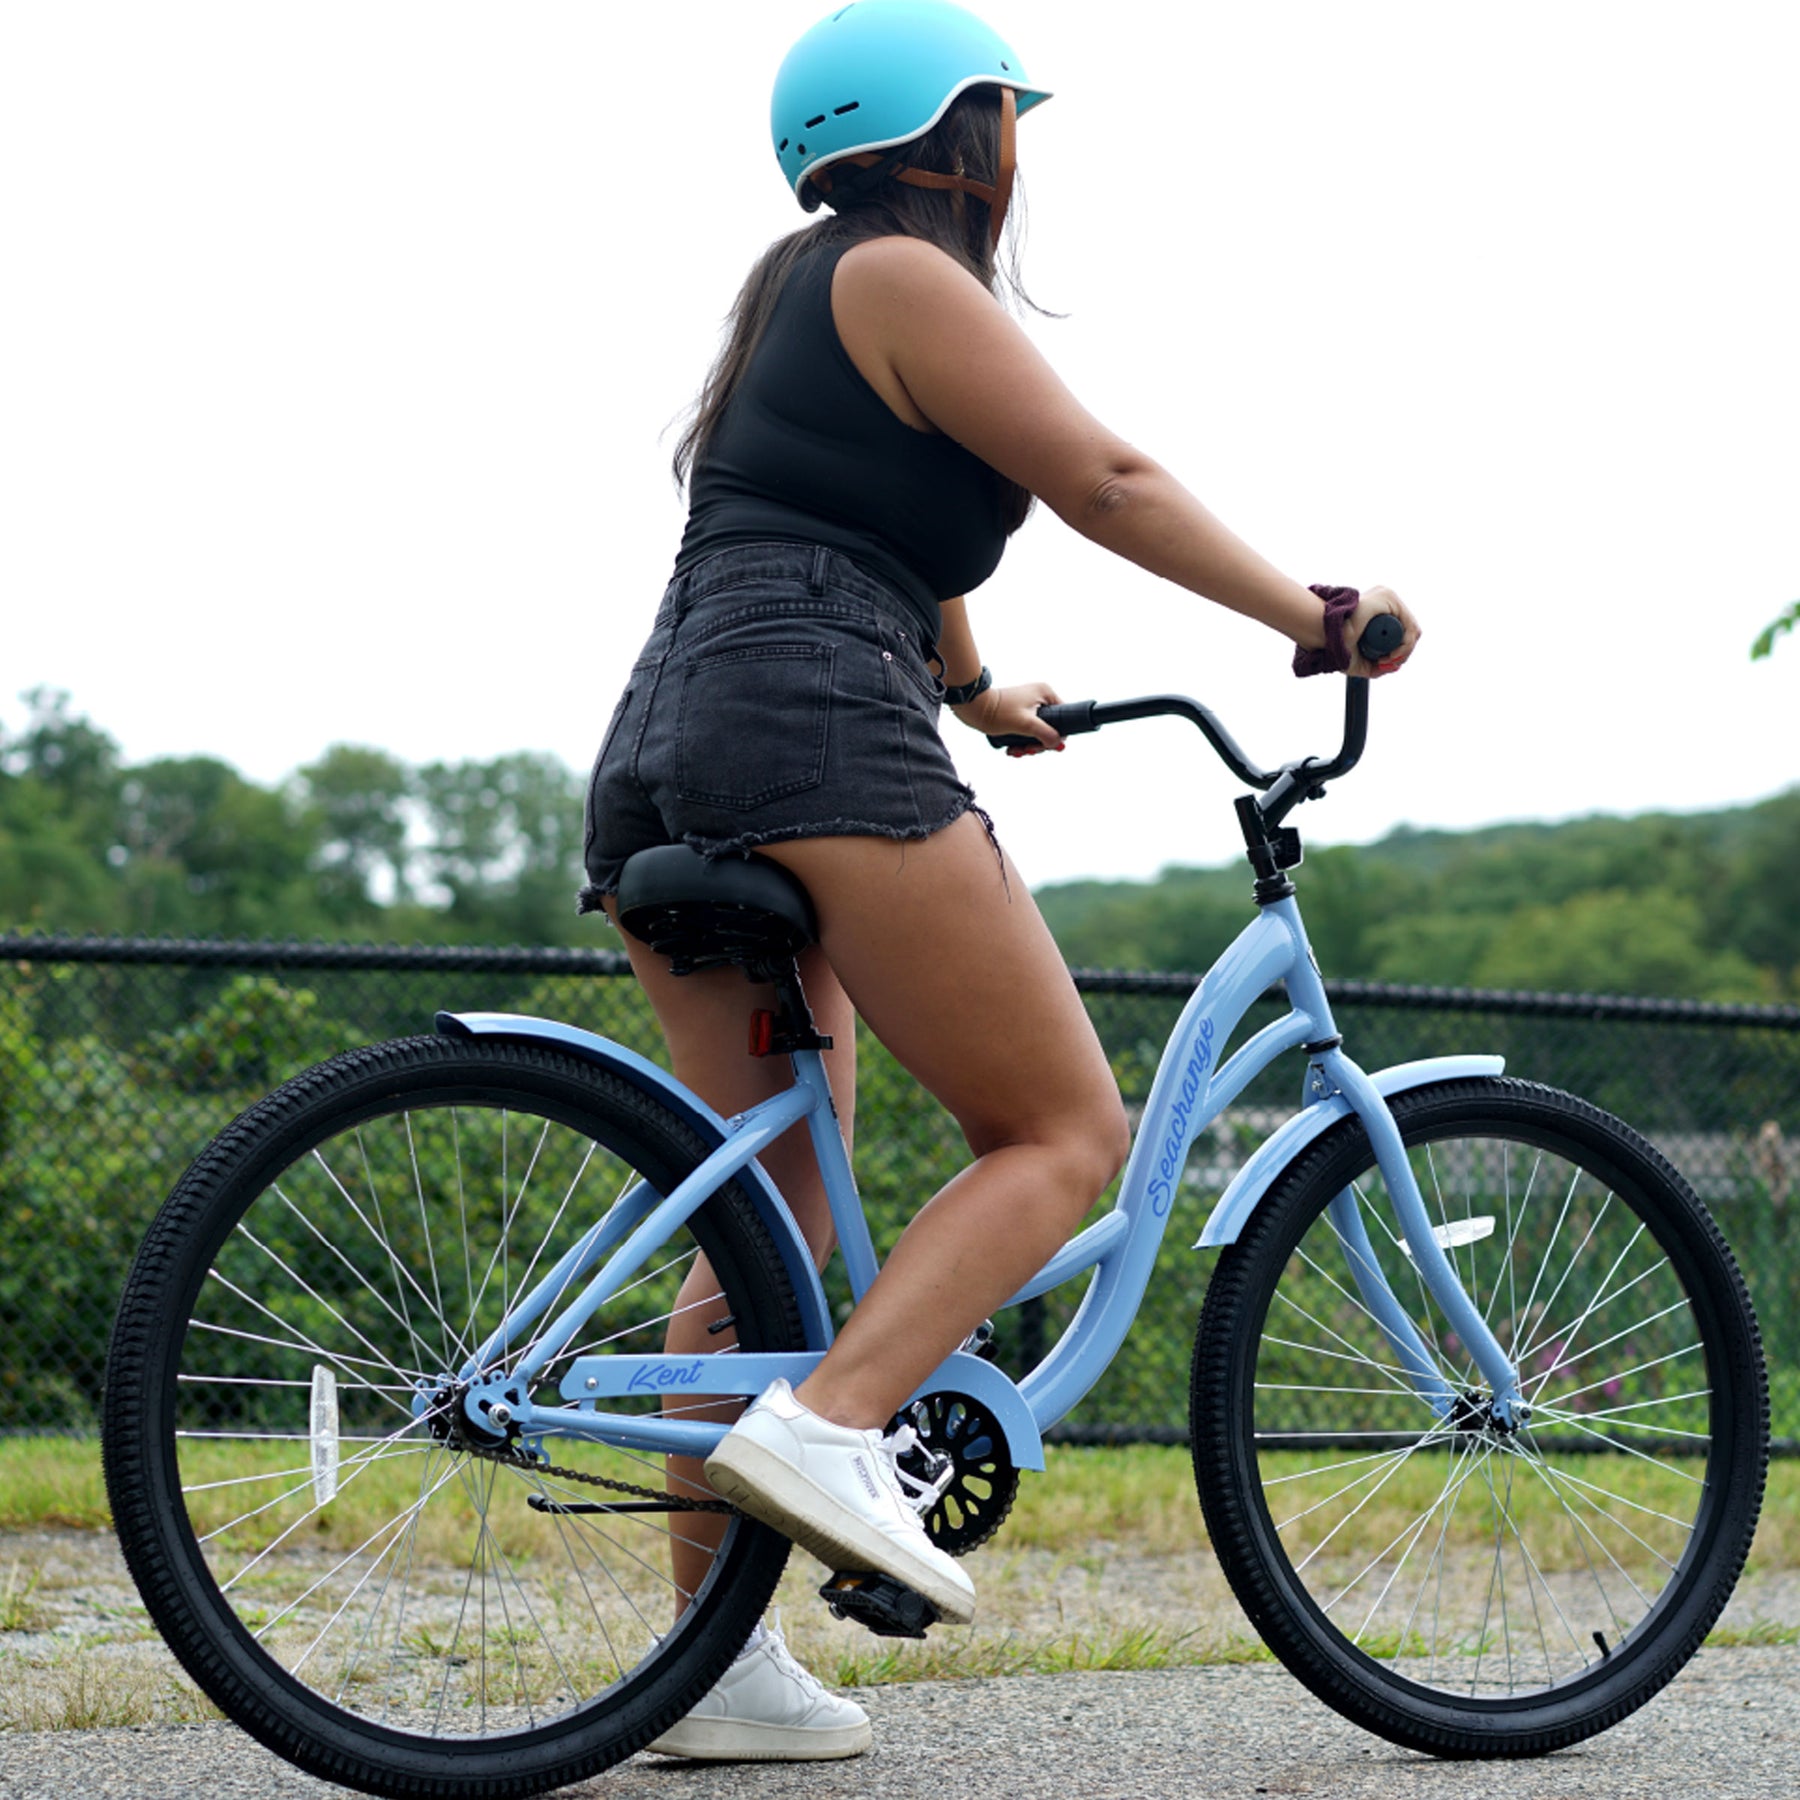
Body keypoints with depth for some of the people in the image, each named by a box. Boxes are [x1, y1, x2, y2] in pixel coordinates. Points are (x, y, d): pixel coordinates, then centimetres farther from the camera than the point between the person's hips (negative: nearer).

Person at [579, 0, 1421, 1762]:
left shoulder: (797, 295, 29)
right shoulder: (903, 279, 1)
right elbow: (1108, 484, -6)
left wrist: (975, 693, 55)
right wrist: (1315, 617, 0)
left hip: (660, 758, 9)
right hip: (816, 735, -9)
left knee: (775, 1220, 8)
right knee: (1063, 1130, -6)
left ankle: (718, 1657, 3)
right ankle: (830, 1430, -25)